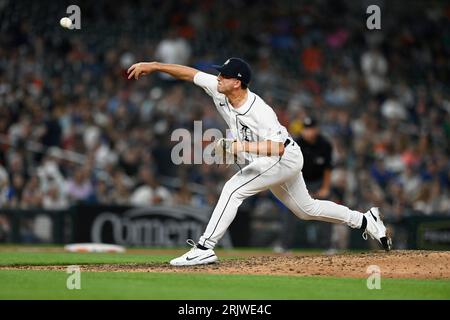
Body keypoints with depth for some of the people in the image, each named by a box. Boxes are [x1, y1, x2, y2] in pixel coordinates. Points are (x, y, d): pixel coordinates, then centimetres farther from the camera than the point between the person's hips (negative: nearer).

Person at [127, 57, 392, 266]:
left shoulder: (260, 112, -33)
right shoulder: (219, 90, -13)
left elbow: (277, 147, -38)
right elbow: (190, 73, -8)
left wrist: (239, 146, -42)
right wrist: (153, 66, -15)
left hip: (285, 159, -9)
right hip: (270, 163, 9)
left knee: (233, 190, -22)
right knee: (306, 209, 21)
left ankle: (204, 249, -23)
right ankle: (365, 220, 34)